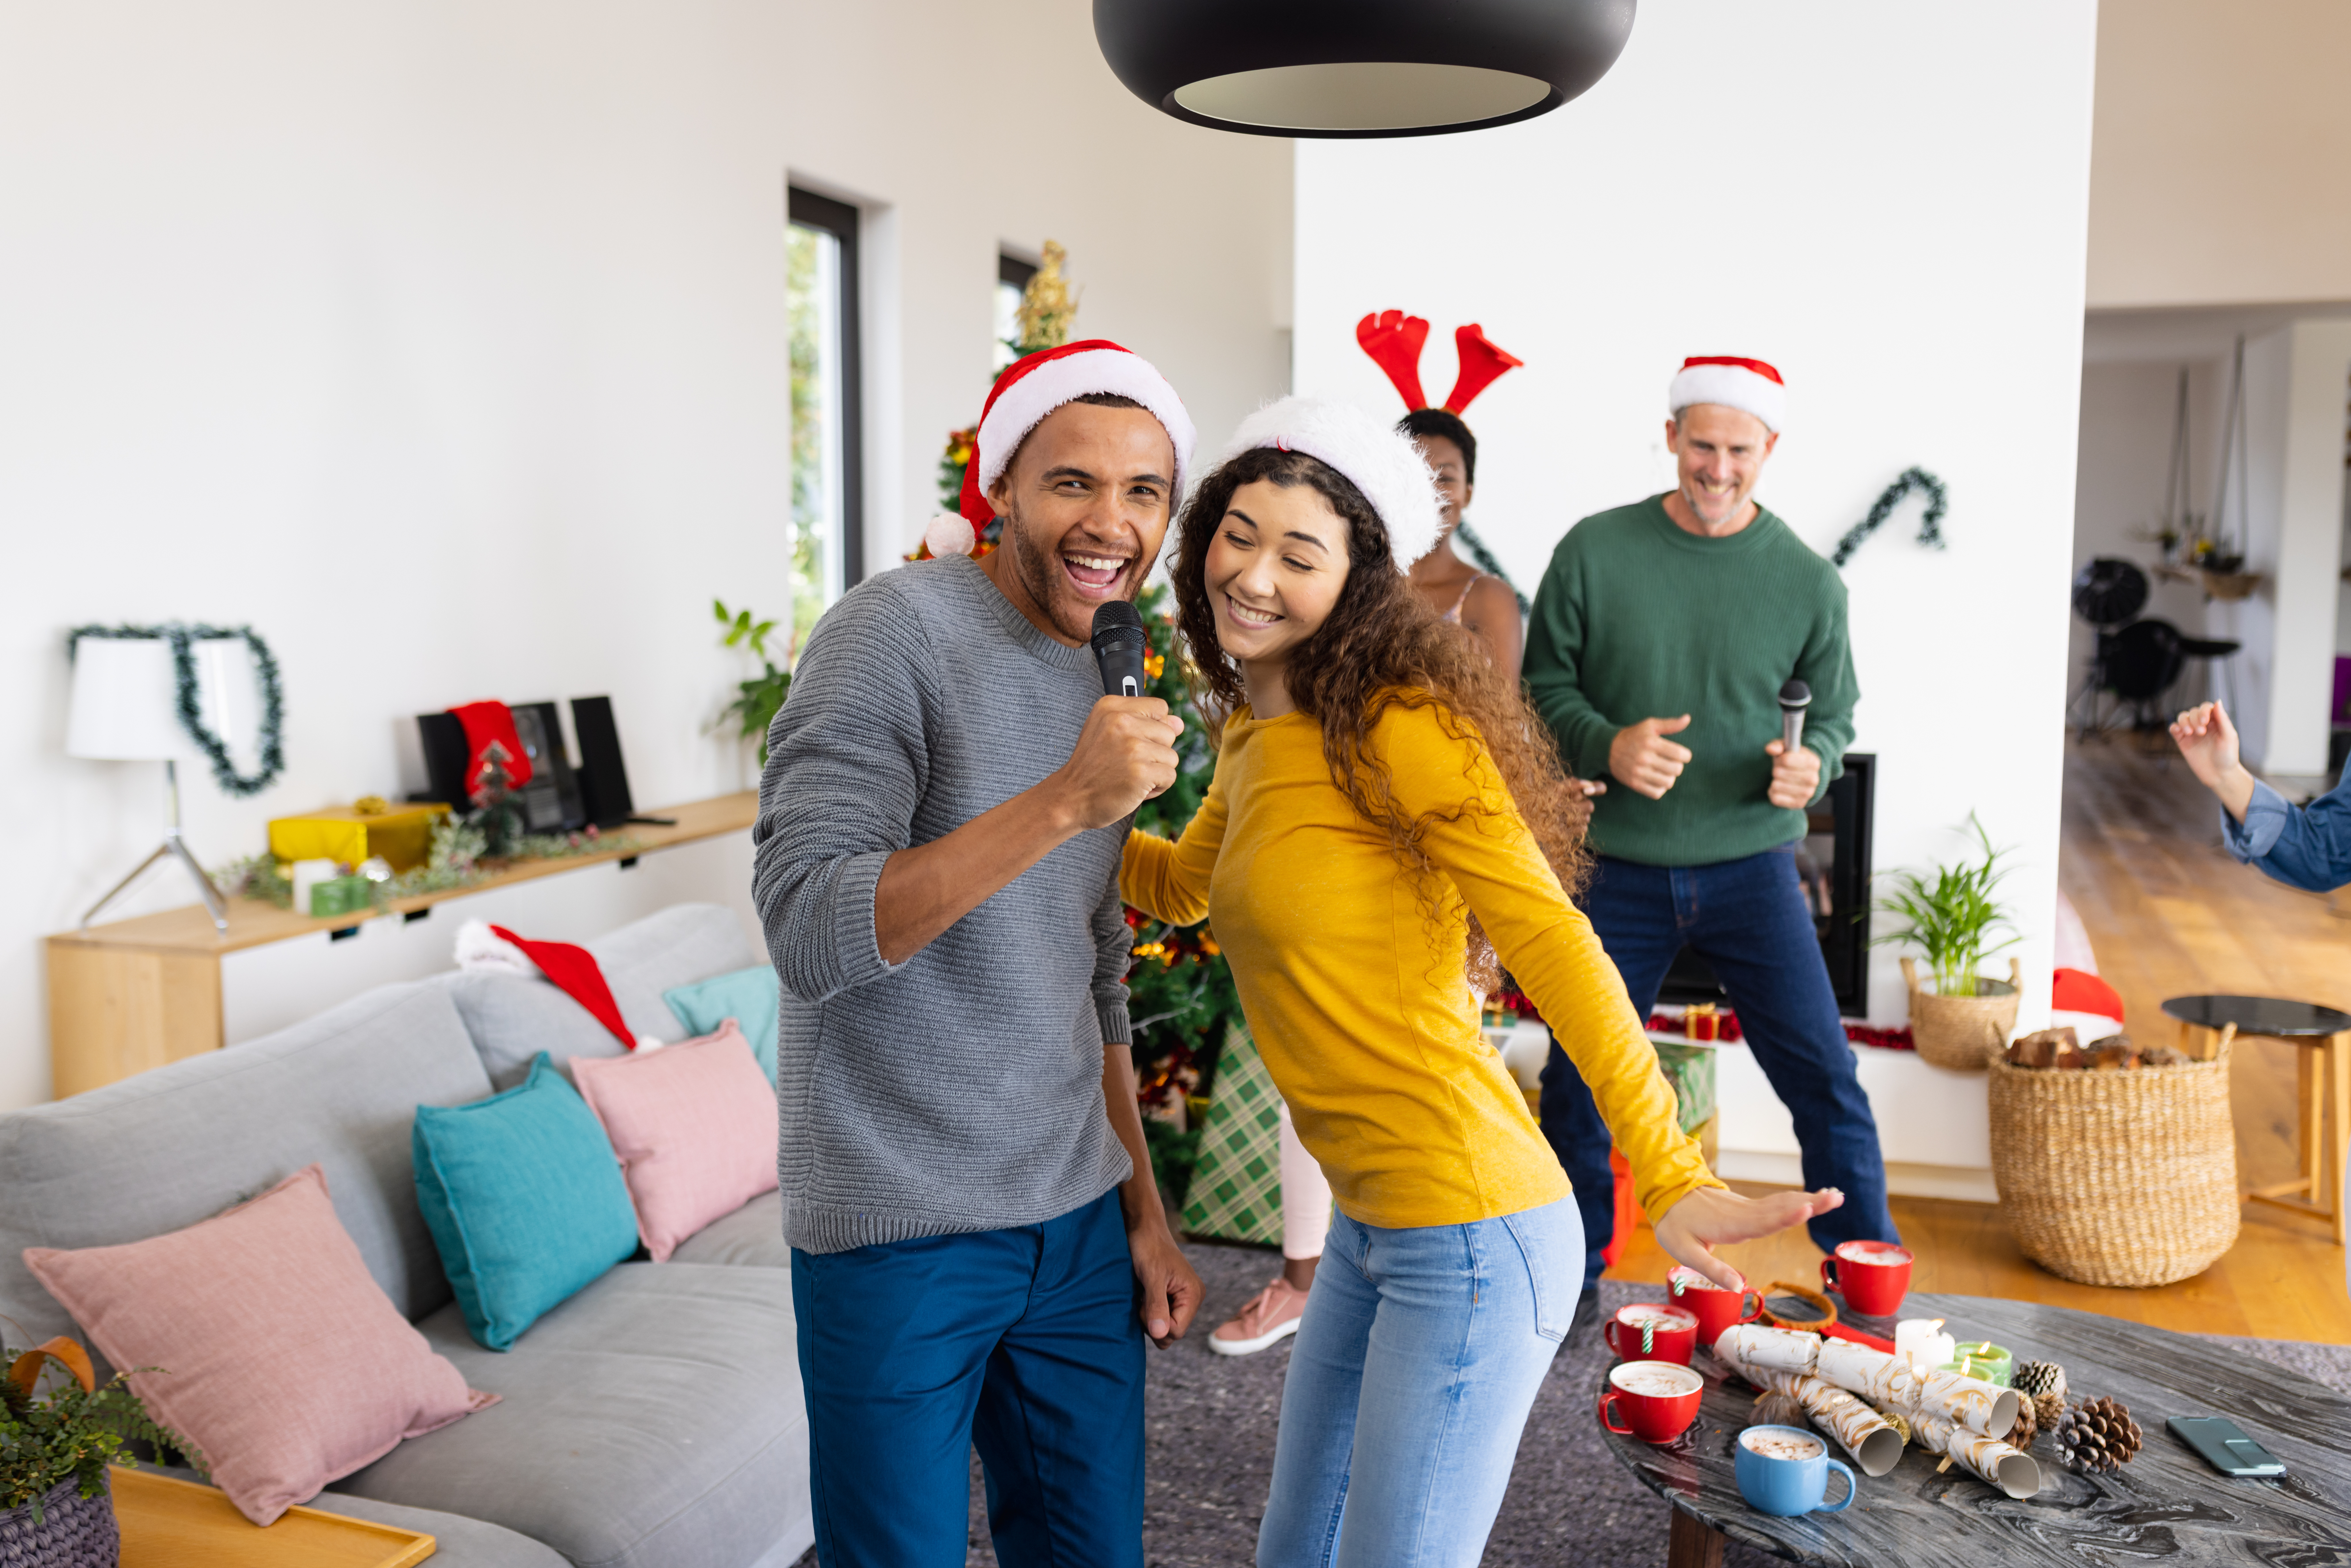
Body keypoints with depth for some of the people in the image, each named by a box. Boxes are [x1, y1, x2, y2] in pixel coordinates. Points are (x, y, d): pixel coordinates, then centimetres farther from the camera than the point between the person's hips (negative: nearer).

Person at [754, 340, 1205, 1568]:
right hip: (900, 1233, -7)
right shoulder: (896, 631, -12)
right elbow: (809, 935, -23)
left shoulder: (1108, 686, 10)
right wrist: (1062, 804, -31)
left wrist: (1144, 1211, 15)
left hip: (1078, 1222, 7)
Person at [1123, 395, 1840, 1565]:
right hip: (1367, 1228, 9)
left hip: (1468, 1238, -9)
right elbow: (1177, 884, 27)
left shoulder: (1394, 726, -16)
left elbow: (1552, 943, -22)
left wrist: (1669, 1176, -30)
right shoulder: (1253, 733, 9)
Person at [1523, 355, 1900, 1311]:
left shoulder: (1808, 582, -1)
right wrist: (1606, 746, -19)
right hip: (1618, 871, 0)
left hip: (1750, 866, 0)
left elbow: (1833, 711, 8)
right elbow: (1543, 687, 0)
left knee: (1824, 1080, -1)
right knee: (1575, 1086, 8)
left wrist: (1812, 764, -15)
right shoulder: (1594, 551, -4)